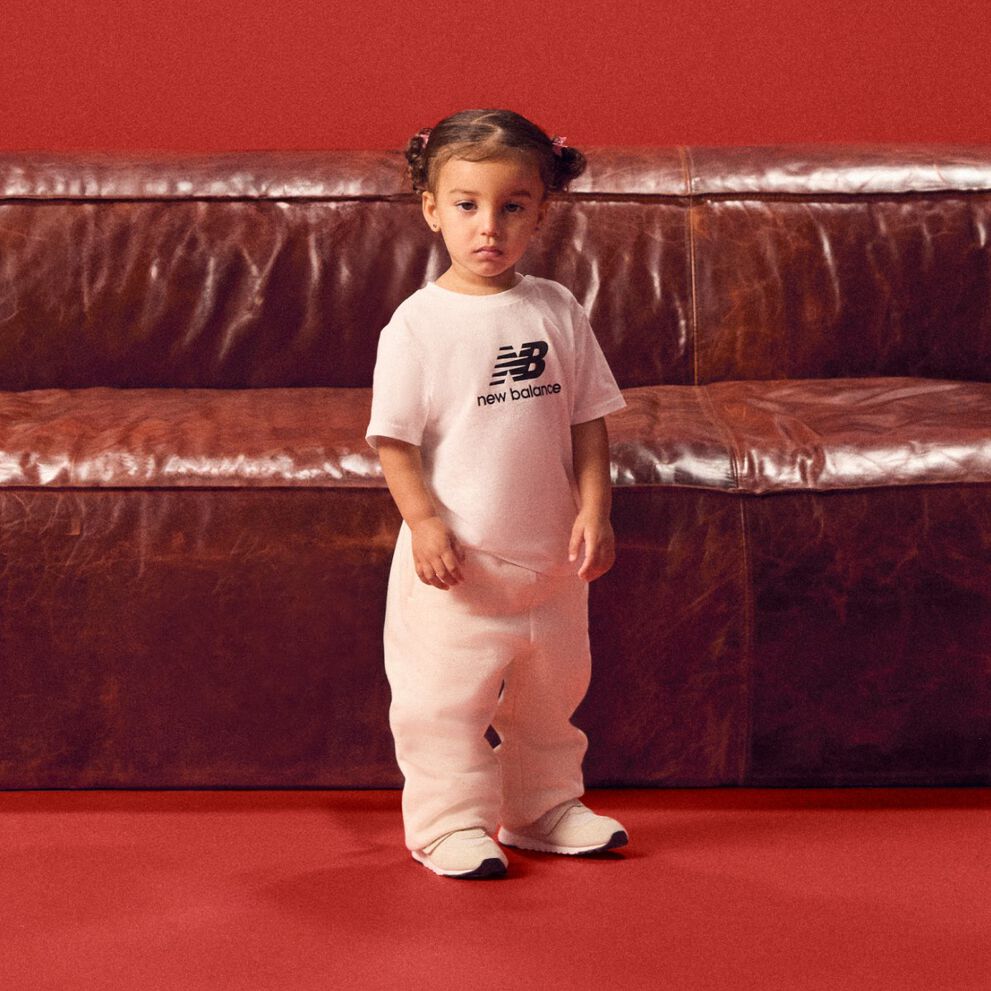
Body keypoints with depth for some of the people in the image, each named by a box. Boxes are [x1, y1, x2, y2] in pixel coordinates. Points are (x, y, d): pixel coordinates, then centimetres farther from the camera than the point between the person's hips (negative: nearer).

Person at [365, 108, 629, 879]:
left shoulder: (558, 312, 1)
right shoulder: (419, 324, -10)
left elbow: (588, 420, 4)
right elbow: (394, 438, -9)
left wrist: (594, 510, -4)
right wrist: (424, 521, -18)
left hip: (550, 556, 5)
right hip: (456, 561, -4)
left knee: (551, 691, 18)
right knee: (445, 698, 1)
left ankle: (545, 806, 34)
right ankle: (450, 823, 15)